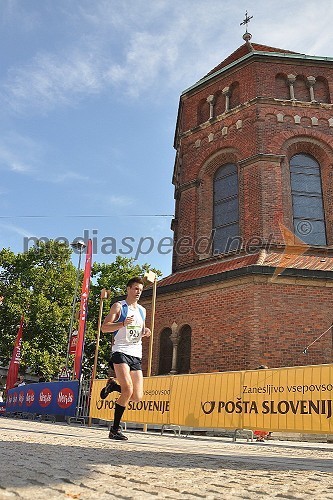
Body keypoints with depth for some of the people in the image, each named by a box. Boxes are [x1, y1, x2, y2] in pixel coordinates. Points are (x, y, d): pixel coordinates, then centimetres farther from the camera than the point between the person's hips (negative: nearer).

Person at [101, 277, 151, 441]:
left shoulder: (142, 310, 19)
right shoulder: (119, 306, 0)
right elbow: (104, 327, -7)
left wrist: (145, 332, 6)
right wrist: (123, 324, -23)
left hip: (136, 355, 6)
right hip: (121, 352, -6)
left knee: (137, 397, -1)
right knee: (128, 390, -21)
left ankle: (113, 385, 27)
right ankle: (115, 429, -5)